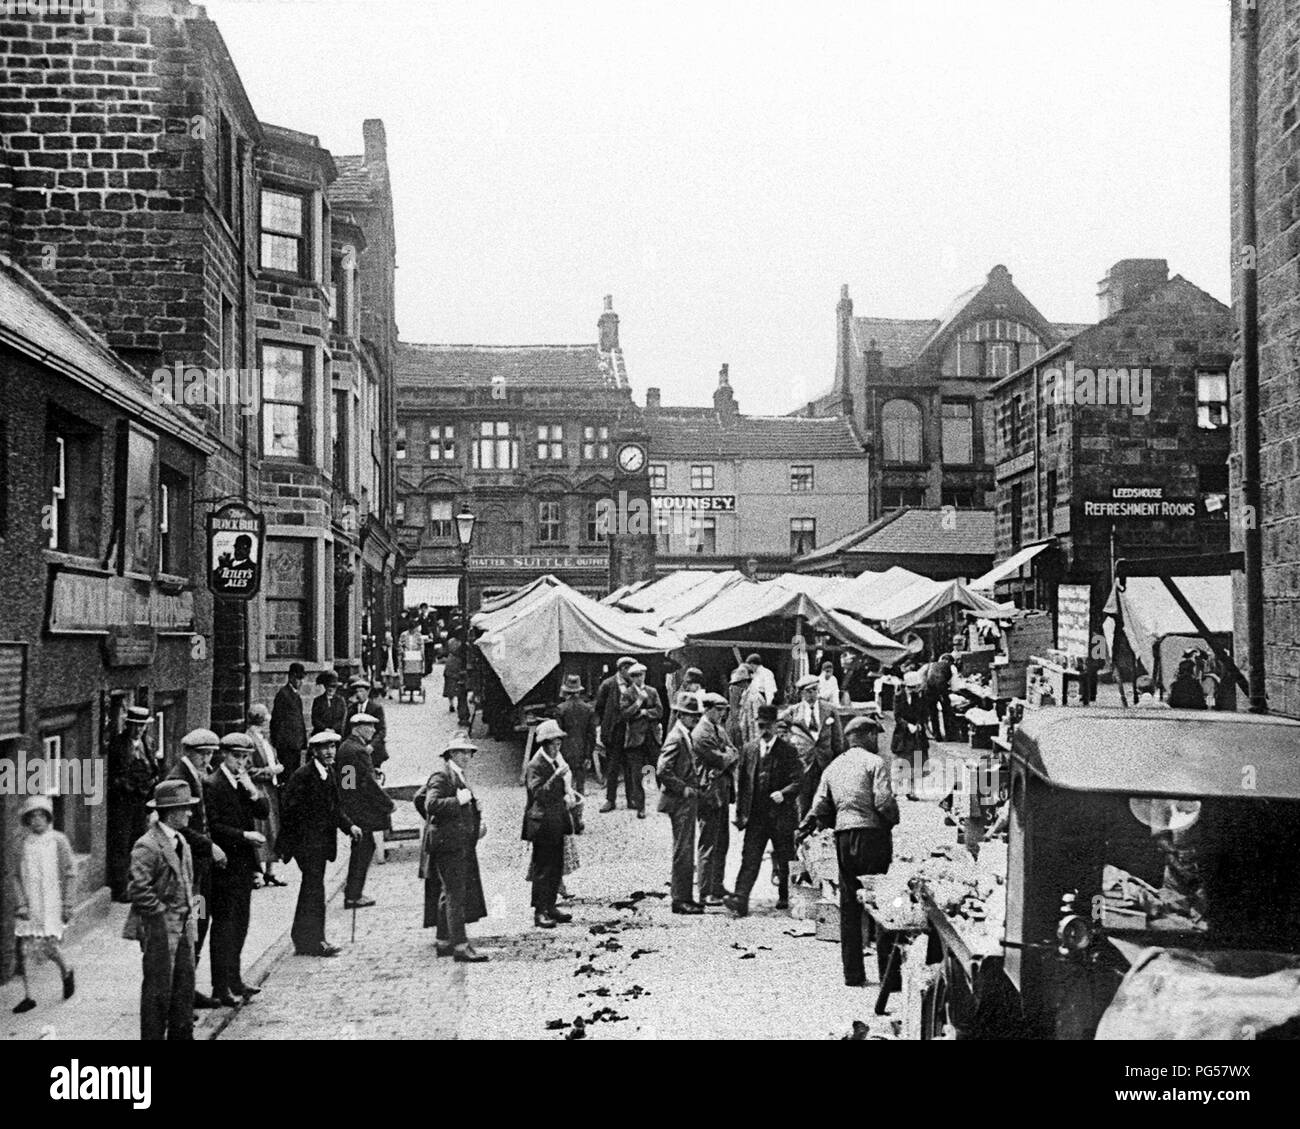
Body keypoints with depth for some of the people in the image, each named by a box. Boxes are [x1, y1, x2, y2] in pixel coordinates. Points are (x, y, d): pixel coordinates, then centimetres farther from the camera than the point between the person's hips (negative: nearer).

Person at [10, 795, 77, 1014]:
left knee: (48, 945, -7)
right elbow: (15, 876, 5)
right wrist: (20, 903, -6)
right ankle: (28, 996, 8)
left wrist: (68, 906, -4)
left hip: (51, 904, -3)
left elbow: (70, 874, -1)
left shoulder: (58, 840, -3)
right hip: (28, 905, 3)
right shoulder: (22, 843, 4)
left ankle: (66, 971, 24)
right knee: (27, 948, 0)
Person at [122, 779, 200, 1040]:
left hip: (183, 928, 8)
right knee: (158, 991, 0)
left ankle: (182, 1034, 21)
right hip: (160, 930, -8)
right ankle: (153, 1036, 9)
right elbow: (137, 890, -23)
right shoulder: (147, 847, -17)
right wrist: (163, 913, -15)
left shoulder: (181, 842, 13)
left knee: (185, 988, 12)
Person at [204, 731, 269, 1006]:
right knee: (223, 926, -3)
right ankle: (221, 988, 2)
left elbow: (264, 812, 7)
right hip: (225, 863, -8)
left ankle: (234, 980, 24)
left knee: (240, 925, 14)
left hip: (244, 862, 8)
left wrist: (252, 790, -9)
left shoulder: (246, 782, 13)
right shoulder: (212, 785, -11)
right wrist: (244, 835, -18)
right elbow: (212, 826, -16)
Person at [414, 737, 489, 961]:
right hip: (448, 844, -10)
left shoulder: (460, 776, 17)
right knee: (455, 894, -12)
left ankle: (443, 941, 24)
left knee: (448, 893, 16)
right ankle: (460, 946, -13)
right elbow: (431, 804, -24)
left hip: (461, 845, 10)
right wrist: (458, 800, -24)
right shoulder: (441, 776, -13)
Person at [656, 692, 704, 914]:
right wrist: (683, 789, -18)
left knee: (686, 851, 14)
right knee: (683, 851, -5)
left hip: (688, 801, 10)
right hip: (680, 802, -10)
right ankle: (680, 900, 0)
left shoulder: (686, 737, 12)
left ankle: (685, 897, 21)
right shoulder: (675, 738, -17)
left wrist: (692, 788, 12)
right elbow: (662, 771, -25)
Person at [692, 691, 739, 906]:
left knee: (722, 843, 14)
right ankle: (706, 894, -1)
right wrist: (730, 754, 0)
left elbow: (734, 755, 13)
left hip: (723, 791, 9)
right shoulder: (701, 733, -15)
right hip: (709, 793, -9)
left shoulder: (720, 729, 15)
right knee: (709, 846, -5)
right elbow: (720, 761, -18)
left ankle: (717, 887, 24)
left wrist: (727, 755, -7)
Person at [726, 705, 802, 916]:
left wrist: (783, 794, -24)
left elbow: (798, 780, -5)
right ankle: (740, 900, -13)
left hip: (780, 815, -2)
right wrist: (740, 812, 6)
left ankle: (783, 897, 30)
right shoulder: (749, 749, 6)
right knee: (750, 859, -7)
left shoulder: (787, 750, -3)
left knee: (783, 859, 10)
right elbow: (741, 782, 10)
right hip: (756, 815, 2)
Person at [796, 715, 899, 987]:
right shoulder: (875, 762, -4)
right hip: (872, 834, -6)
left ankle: (853, 973, 11)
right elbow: (884, 801, -14)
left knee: (849, 906, 9)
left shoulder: (834, 767, 16)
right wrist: (893, 821, 3)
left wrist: (804, 829, 22)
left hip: (844, 839, 6)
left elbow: (819, 807, 9)